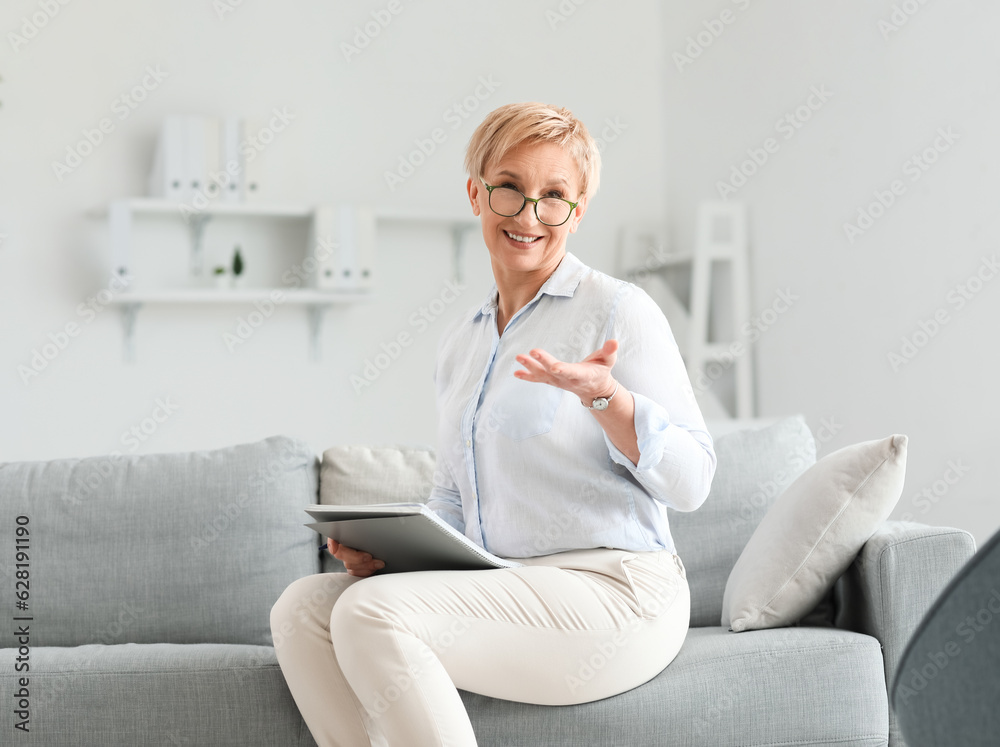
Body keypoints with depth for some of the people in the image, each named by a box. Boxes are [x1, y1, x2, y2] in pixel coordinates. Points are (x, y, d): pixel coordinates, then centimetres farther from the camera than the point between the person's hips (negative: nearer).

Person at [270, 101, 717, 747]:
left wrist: (602, 395, -25)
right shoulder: (461, 343, 17)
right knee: (303, 608, -11)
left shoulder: (618, 310, -4)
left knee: (371, 614, -25)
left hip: (612, 593, -7)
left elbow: (691, 482, -10)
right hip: (501, 593, 7)